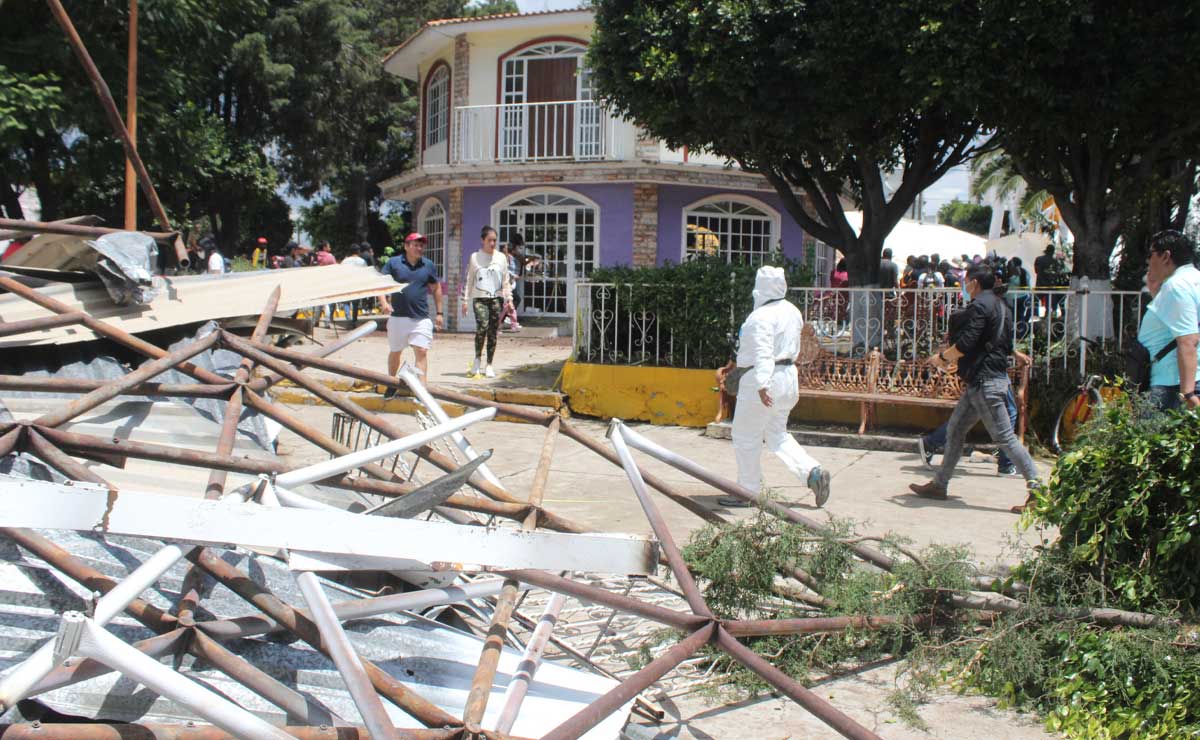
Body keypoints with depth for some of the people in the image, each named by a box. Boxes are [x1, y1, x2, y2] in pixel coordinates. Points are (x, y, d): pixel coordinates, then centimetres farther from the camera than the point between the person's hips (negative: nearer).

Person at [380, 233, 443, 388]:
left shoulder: (429, 265, 7)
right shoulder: (393, 263, 1)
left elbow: (436, 288, 15)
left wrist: (438, 313, 13)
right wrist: (384, 302, -19)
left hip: (421, 318, 0)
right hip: (397, 316, 0)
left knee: (422, 352, -10)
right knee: (395, 352, 14)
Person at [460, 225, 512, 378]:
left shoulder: (501, 258, 8)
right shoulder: (474, 257, 5)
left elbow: (506, 280, 12)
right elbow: (468, 280, 7)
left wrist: (509, 299, 5)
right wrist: (465, 300, 4)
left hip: (496, 298, 2)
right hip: (479, 298, -2)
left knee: (493, 332, 2)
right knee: (482, 326, -22)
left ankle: (488, 365, 10)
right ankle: (477, 358, -4)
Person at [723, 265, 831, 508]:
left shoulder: (761, 316, -18)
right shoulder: (792, 311, 9)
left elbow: (763, 352, -28)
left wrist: (762, 384, -35)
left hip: (763, 379, -9)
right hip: (788, 375, 9)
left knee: (746, 438, 4)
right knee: (777, 434, 19)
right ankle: (813, 472, 2)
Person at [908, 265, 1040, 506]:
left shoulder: (979, 306, -13)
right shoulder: (1000, 306, 17)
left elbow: (966, 343, -22)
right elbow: (1006, 347, 23)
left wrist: (942, 356, -4)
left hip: (985, 382, -10)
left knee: (1004, 436, -9)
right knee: (955, 429, 13)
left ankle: (1035, 487, -8)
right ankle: (939, 484, 18)